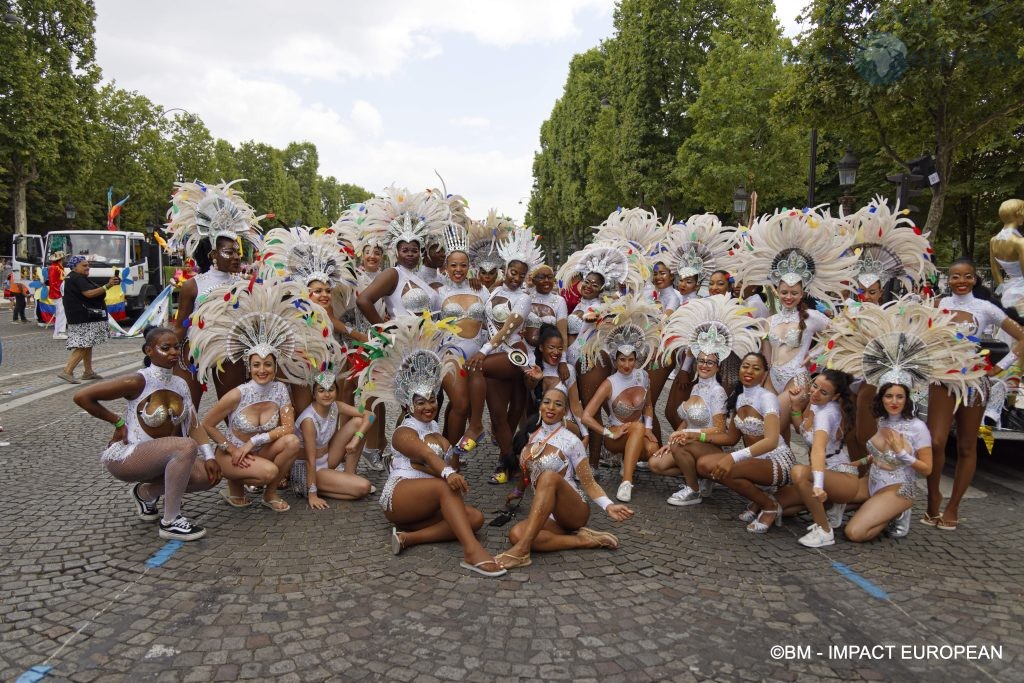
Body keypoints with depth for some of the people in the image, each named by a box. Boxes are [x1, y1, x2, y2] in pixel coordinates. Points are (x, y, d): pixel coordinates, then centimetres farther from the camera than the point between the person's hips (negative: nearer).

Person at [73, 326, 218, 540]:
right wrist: (118, 422, -10)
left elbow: (194, 424, 0)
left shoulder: (180, 384, 3)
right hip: (125, 456, -7)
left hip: (157, 457, 7)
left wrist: (209, 456, -13)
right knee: (186, 446, -33)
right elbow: (82, 397, -17)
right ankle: (169, 522, -22)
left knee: (210, 476, -9)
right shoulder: (139, 382, -18)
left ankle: (145, 492, 14)